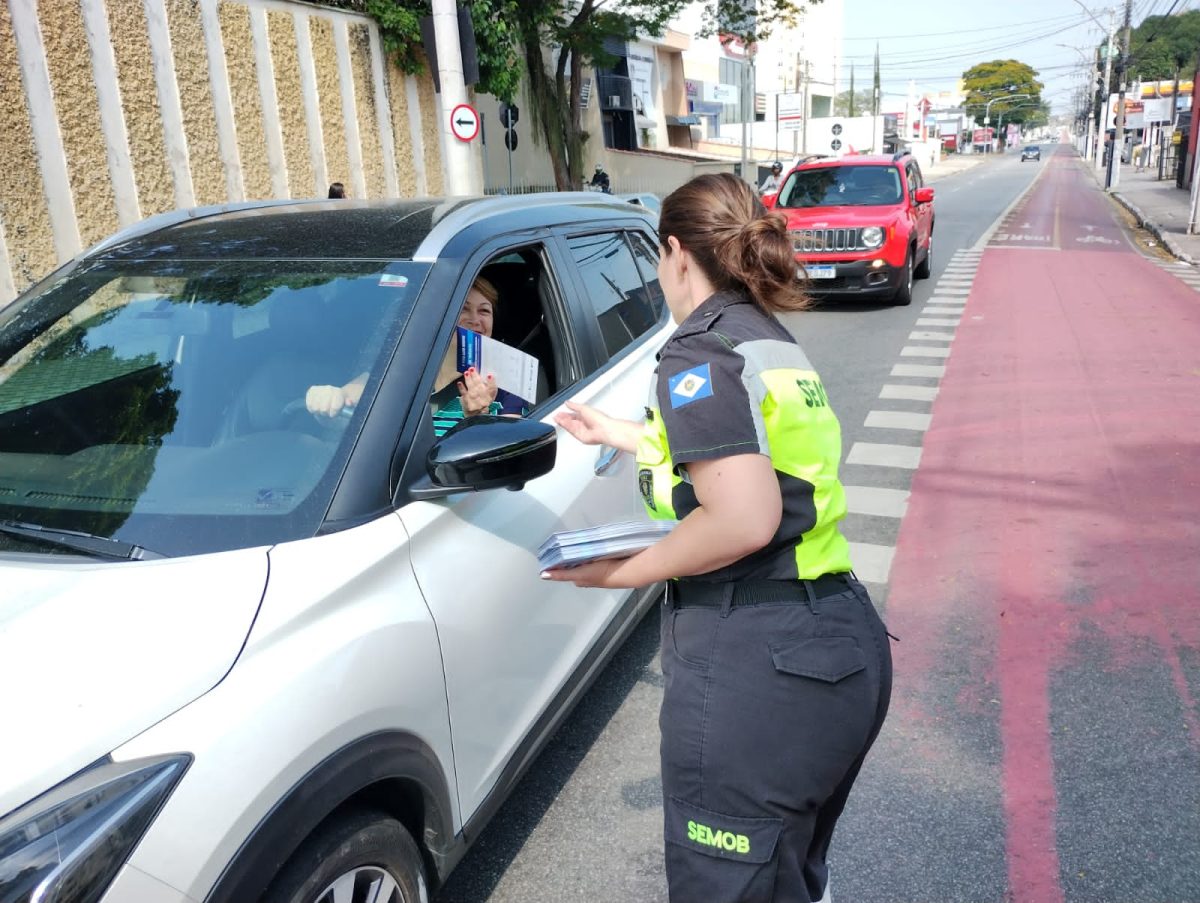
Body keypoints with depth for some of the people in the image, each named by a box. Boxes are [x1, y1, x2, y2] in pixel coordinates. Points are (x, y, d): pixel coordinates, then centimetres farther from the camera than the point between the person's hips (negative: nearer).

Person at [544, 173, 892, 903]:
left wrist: (625, 570, -10)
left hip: (755, 672, -9)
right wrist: (613, 432, 37)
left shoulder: (700, 355, -12)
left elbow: (744, 519, -24)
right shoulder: (778, 347, 15)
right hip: (844, 648, 9)